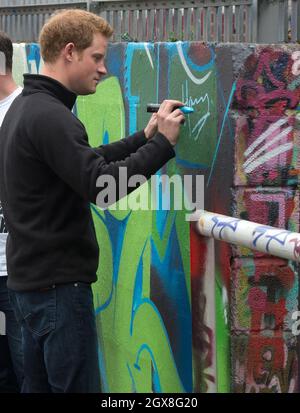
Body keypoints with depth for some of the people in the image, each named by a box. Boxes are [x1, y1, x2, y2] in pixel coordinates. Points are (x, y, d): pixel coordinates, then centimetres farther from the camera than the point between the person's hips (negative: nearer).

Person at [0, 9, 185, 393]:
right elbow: (103, 185, -25)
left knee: (39, 383, 14)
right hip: (58, 282, -10)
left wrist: (144, 137, 11)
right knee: (76, 386, -4)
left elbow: (85, 163, 20)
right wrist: (162, 142, -18)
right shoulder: (49, 116, -19)